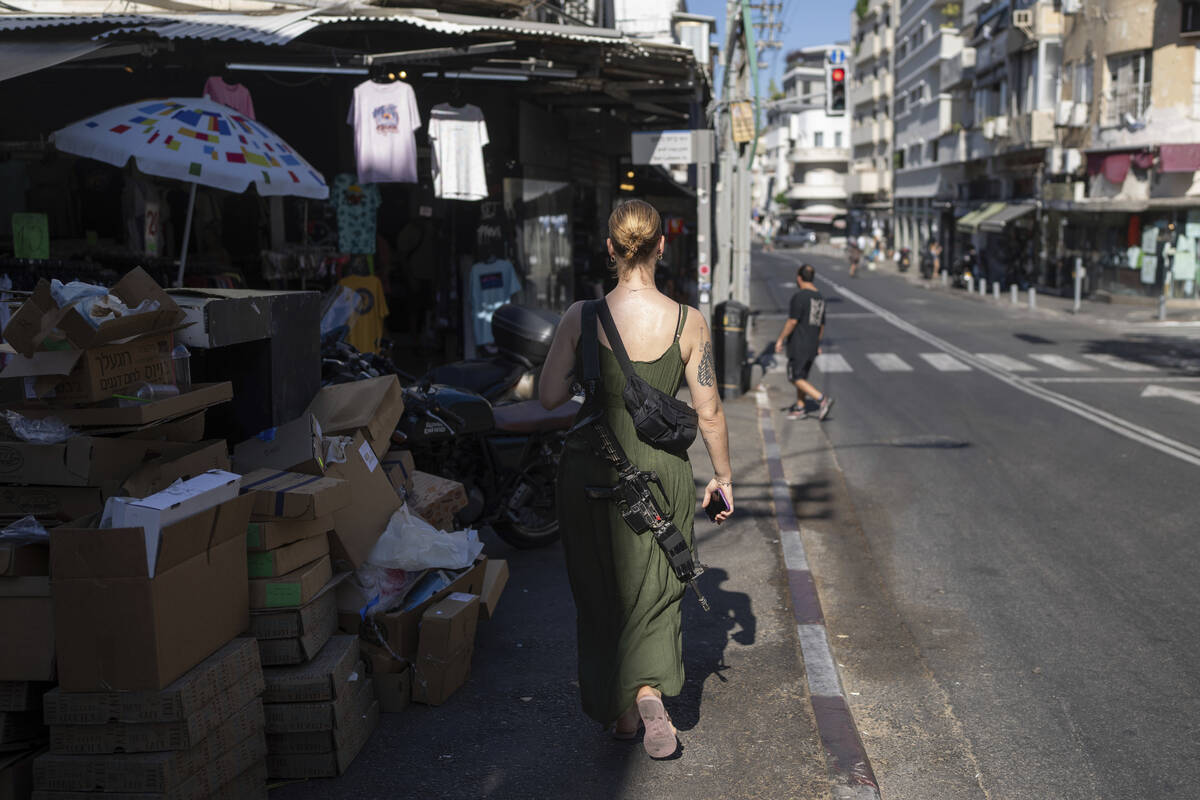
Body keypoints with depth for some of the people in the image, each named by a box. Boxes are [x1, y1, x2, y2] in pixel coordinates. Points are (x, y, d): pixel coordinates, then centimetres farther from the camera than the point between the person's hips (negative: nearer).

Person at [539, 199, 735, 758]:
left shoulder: (582, 317, -12)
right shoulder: (688, 323, -10)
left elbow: (549, 397, -9)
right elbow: (709, 412, -6)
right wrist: (723, 473, 8)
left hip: (591, 468, 0)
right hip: (661, 467, 0)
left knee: (601, 593, 17)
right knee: (654, 588, 16)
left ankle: (619, 711, 29)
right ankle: (649, 690, -7)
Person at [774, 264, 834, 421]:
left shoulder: (799, 297, -15)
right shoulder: (820, 298, 10)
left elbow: (792, 321, -18)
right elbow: (822, 325, 16)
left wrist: (780, 339, -10)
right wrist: (818, 344, 24)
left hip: (798, 345, -8)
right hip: (812, 346, 8)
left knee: (797, 378, -4)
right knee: (802, 376, 17)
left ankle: (822, 399, -17)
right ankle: (799, 408, 20)